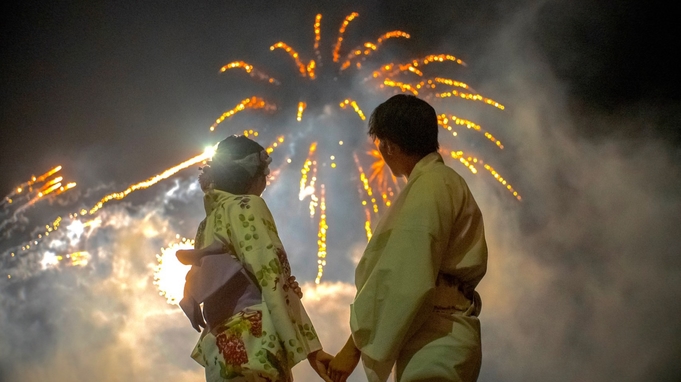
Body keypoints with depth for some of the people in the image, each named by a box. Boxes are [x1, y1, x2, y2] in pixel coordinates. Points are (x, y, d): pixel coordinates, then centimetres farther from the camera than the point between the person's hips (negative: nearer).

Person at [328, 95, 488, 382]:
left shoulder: (429, 188, -11)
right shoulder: (444, 183, 20)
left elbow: (404, 281, -19)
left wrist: (355, 346, -14)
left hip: (434, 346, -10)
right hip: (436, 341, 10)